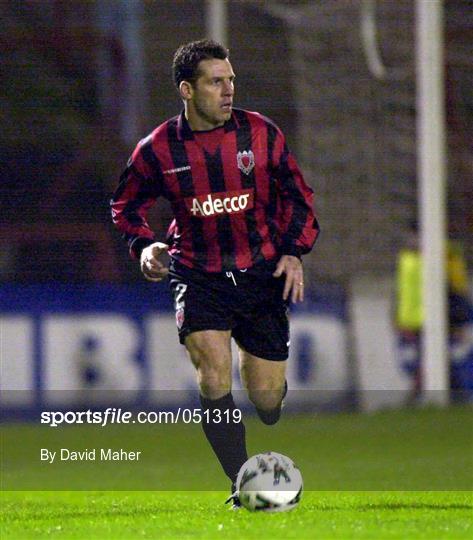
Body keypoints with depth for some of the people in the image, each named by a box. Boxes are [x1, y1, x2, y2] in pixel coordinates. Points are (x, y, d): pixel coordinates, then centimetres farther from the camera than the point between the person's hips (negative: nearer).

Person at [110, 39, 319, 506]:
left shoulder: (261, 133, -4)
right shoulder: (158, 149, -7)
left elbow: (296, 195, 8)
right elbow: (126, 205, 9)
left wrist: (294, 251, -2)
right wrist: (143, 245, -8)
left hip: (261, 272, 1)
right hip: (197, 274, -1)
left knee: (266, 396, 2)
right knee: (213, 373, -22)